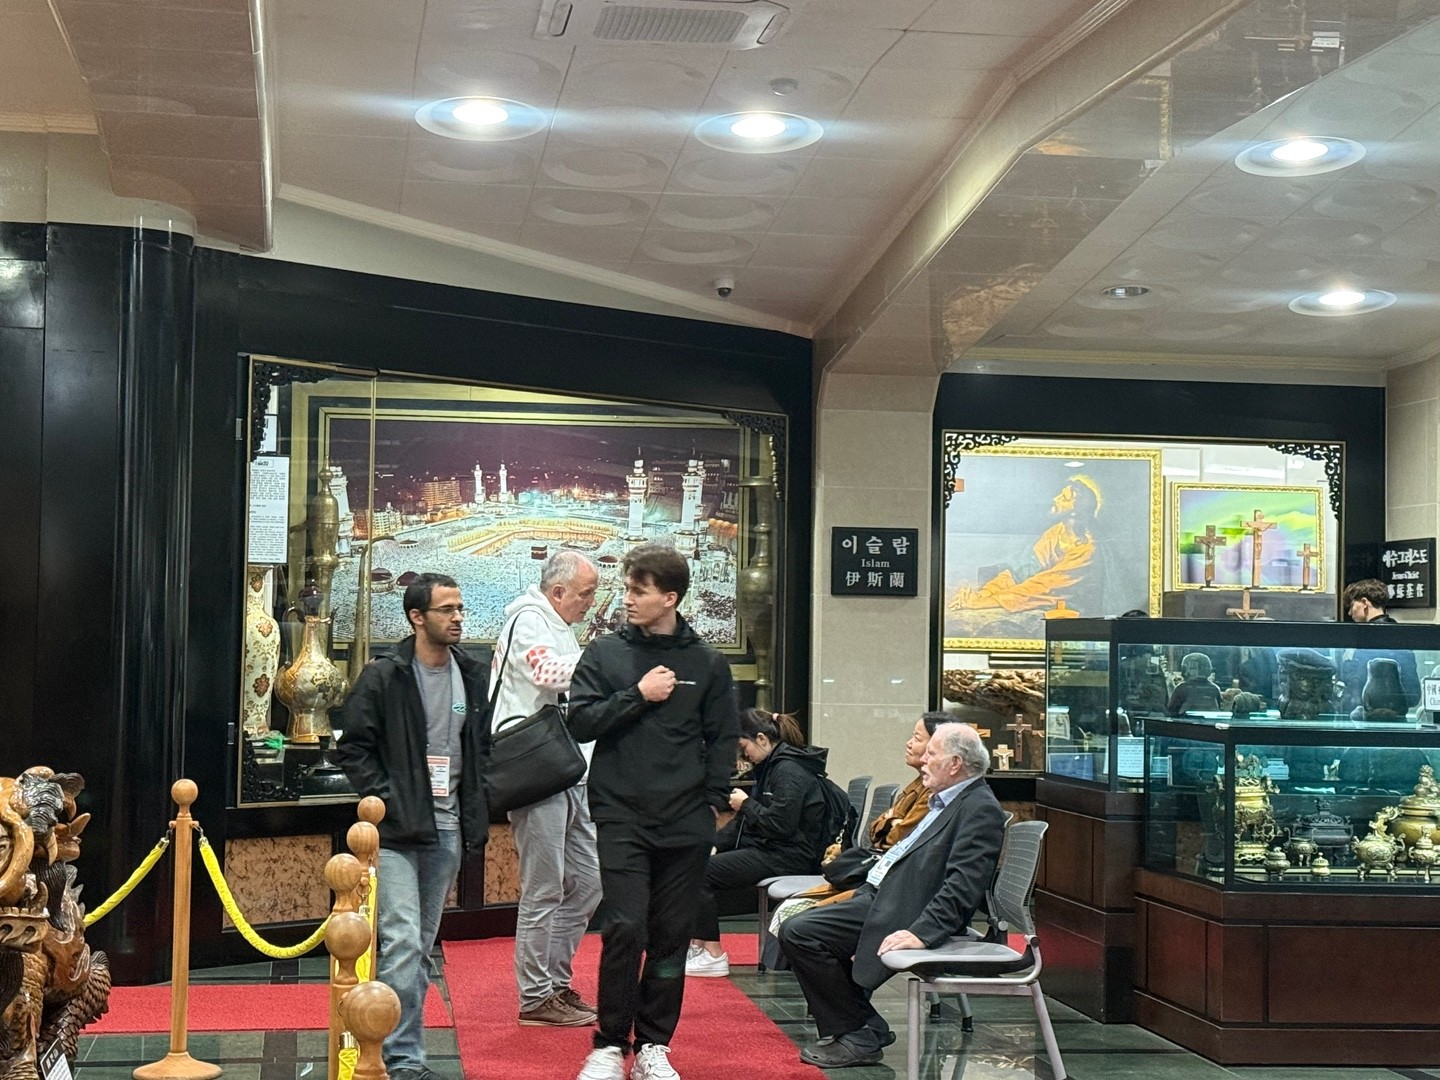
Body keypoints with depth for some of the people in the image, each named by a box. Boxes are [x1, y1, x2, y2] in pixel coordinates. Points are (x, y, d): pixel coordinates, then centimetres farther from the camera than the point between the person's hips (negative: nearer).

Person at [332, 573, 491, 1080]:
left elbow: (482, 747, 19)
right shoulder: (384, 676, -7)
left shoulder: (472, 675, 9)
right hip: (396, 832, -6)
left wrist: (476, 810, 8)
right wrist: (387, 800, -12)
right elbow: (351, 747, -5)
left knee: (423, 947, 11)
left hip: (447, 831, 6)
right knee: (402, 943, -14)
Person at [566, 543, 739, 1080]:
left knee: (671, 937, 6)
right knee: (624, 930, -8)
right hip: (622, 818, -1)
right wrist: (639, 695, -12)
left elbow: (723, 739, 9)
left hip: (686, 824, 1)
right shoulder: (605, 653, 4)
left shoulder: (707, 663, 5)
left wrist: (714, 801, 0)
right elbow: (580, 721, -3)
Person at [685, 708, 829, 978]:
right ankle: (697, 944, 1)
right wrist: (715, 844, 6)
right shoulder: (771, 766, 17)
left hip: (788, 856, -11)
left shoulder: (789, 770, -15)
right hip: (766, 848, 11)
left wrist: (746, 804, -10)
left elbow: (780, 824, -24)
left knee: (702, 872, -16)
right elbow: (745, 821, 19)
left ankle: (713, 955, -11)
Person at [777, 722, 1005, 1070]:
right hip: (878, 895, 11)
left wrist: (921, 932, -31)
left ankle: (860, 1037, -5)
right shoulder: (945, 801, 19)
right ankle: (852, 1031, 9)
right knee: (794, 930, 7)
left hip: (903, 912, -11)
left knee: (800, 933, -16)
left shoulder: (980, 809, -14)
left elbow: (964, 885, -23)